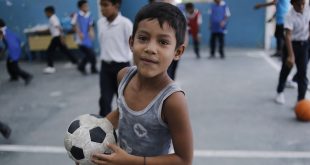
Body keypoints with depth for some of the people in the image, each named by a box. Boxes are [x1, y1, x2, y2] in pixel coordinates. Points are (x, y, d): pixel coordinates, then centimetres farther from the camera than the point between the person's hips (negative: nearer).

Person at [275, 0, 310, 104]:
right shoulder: (290, 16, -23)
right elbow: (288, 36, -32)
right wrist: (291, 55, -39)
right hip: (292, 44, -4)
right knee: (285, 71, 12)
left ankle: (301, 101, 1)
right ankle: (280, 93, 35)